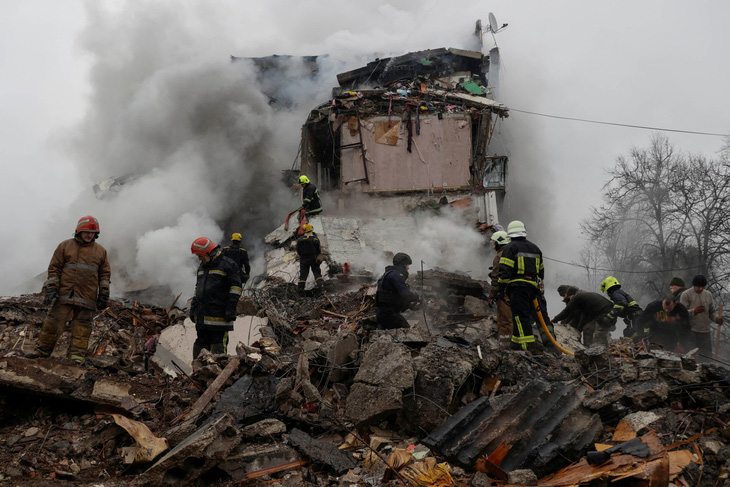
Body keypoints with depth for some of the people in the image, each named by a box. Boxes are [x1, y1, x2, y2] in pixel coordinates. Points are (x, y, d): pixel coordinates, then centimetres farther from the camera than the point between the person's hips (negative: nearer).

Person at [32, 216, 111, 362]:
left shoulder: (101, 251, 12)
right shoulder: (65, 246, 7)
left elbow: (105, 273, 13)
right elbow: (54, 268, 5)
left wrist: (104, 294, 5)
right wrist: (52, 289, -4)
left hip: (87, 297, 1)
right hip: (64, 293, -1)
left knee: (82, 324, 0)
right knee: (54, 321, -1)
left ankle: (77, 354, 3)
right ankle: (42, 349, 10)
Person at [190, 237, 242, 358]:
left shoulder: (228, 265, -5)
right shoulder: (202, 267, 20)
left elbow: (235, 289, -9)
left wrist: (231, 309, -15)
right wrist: (193, 309, 21)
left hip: (219, 316, -7)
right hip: (202, 316, 8)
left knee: (218, 345, -6)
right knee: (201, 344, 11)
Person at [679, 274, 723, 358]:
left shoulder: (708, 295, 12)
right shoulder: (686, 295, -3)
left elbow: (712, 311, 17)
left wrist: (717, 318, -5)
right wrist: (695, 311, -27)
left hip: (705, 332, 5)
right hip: (690, 332, -5)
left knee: (707, 355, 7)